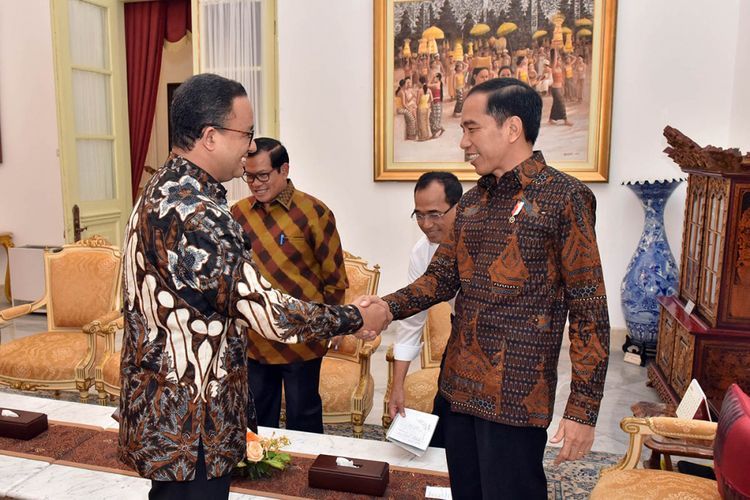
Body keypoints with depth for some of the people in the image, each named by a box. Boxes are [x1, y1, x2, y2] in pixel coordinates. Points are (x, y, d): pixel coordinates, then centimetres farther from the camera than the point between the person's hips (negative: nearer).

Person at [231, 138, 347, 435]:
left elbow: (335, 276, -4)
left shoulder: (313, 212, -10)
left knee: (303, 416, 12)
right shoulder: (238, 213, 1)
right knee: (258, 416, 19)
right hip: (254, 339, 4)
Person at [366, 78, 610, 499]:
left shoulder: (564, 197, -10)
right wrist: (387, 307, -5)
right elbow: (441, 277, 13)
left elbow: (589, 309, -11)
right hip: (459, 387, 7)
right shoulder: (471, 204, 10)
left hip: (515, 399, -7)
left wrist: (583, 408, -14)